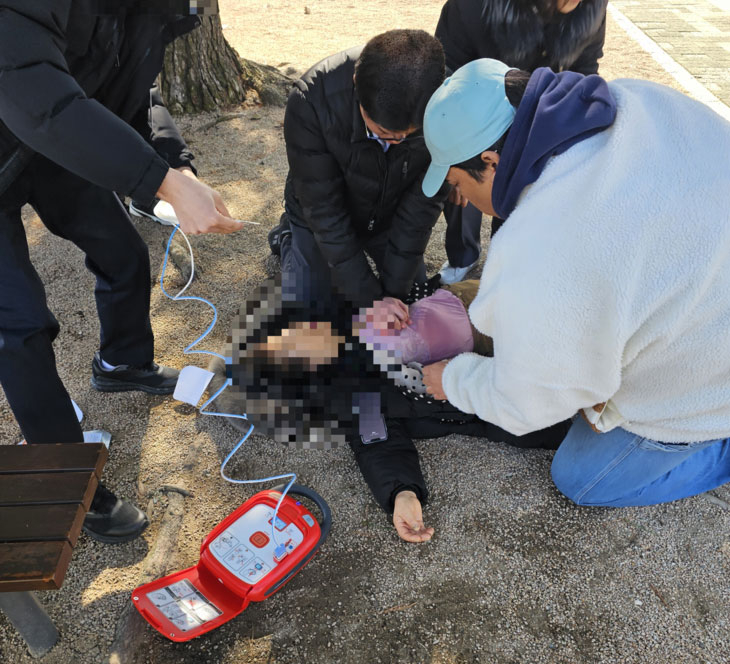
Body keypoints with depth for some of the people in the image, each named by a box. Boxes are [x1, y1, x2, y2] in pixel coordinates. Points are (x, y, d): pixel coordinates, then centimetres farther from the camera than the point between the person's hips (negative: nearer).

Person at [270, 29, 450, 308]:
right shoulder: (310, 103, -37)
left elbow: (423, 204, -22)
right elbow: (324, 211, -30)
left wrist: (395, 288, -22)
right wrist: (367, 297, -29)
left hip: (391, 218, 2)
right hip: (321, 223, -2)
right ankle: (288, 237, 28)